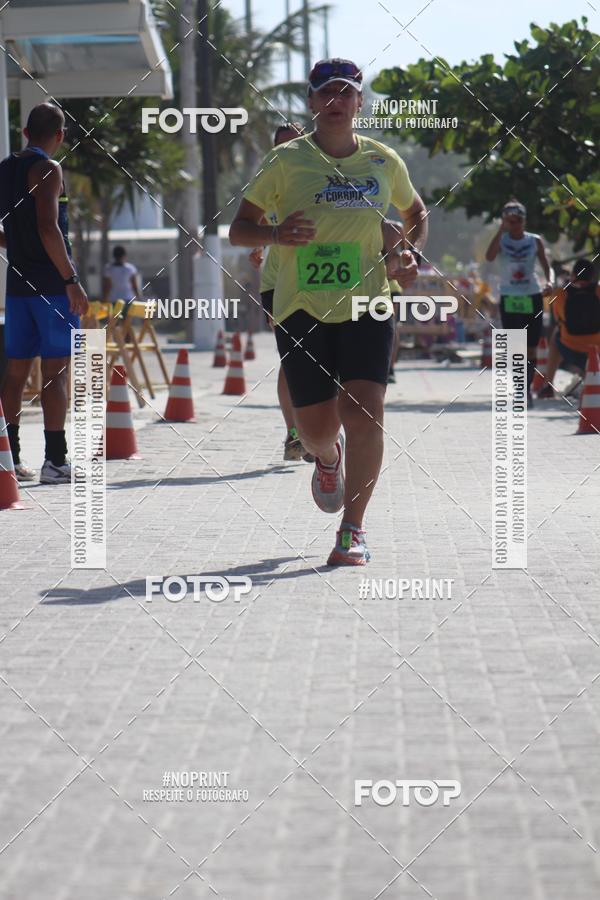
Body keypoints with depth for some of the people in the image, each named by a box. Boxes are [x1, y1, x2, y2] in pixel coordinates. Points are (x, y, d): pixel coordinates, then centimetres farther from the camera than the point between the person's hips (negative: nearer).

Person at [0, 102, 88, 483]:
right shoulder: (47, 169, -10)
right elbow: (48, 229, -21)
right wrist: (71, 280, -19)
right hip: (52, 284, -7)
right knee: (56, 372, -5)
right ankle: (55, 462, -6)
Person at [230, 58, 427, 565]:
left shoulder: (384, 161, 7)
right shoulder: (287, 161, 0)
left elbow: (417, 213, 26)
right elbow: (238, 229, 4)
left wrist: (411, 255, 5)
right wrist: (275, 234, -18)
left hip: (367, 305, 1)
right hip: (301, 309, -1)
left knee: (364, 413, -16)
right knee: (316, 427, 1)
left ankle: (353, 532, -5)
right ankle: (328, 458, 41)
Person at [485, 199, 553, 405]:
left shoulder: (534, 241, 2)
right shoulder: (501, 240, -1)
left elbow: (546, 266, 7)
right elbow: (489, 257, -21)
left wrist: (549, 281, -13)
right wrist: (502, 229, -22)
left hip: (532, 297, 1)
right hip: (509, 299, -1)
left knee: (531, 347, 2)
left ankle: (528, 388, 14)